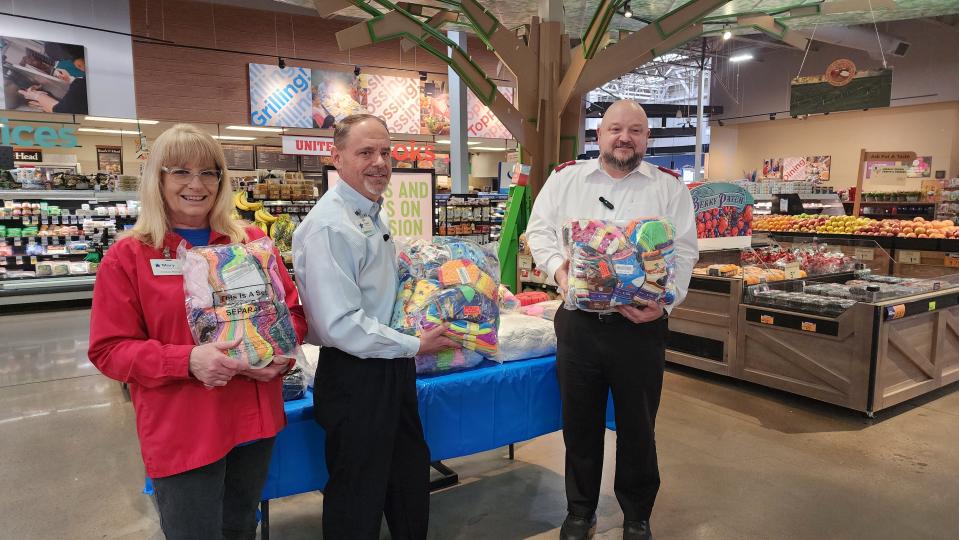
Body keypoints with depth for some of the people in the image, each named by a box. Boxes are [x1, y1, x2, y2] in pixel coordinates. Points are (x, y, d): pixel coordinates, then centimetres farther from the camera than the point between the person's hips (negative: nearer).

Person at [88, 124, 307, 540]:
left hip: (256, 420, 4)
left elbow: (291, 308, 9)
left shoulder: (252, 242, 3)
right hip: (182, 434, -3)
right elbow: (109, 350, -8)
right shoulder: (126, 257, -7)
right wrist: (188, 360, -23)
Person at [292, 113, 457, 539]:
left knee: (411, 478, 25)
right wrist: (414, 345, -18)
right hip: (355, 378, -9)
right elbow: (340, 325, -27)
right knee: (358, 503, 10)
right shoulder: (329, 227, -22)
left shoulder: (373, 213, 9)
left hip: (393, 368, 9)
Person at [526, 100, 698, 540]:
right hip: (578, 321, 1)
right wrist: (557, 268, -14)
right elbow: (539, 230, 6)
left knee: (637, 426, 12)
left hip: (641, 325, -1)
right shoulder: (565, 179, 8)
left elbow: (683, 252, -1)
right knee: (580, 422, 14)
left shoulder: (669, 188, 5)